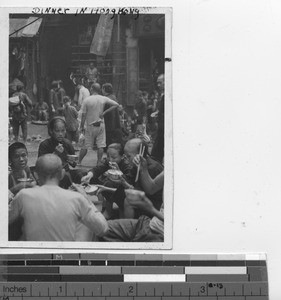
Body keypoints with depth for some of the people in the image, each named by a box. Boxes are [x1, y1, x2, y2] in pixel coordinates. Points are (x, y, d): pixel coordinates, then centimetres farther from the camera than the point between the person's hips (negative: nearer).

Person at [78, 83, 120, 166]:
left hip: (90, 125, -1)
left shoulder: (86, 100, -9)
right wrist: (104, 112, -2)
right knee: (100, 146, 4)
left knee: (85, 146, 6)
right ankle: (99, 163, 4)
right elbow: (116, 105, -3)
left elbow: (83, 115, -7)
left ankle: (78, 162, 15)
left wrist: (81, 126, 3)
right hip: (100, 125, 1)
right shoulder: (104, 99, -2)